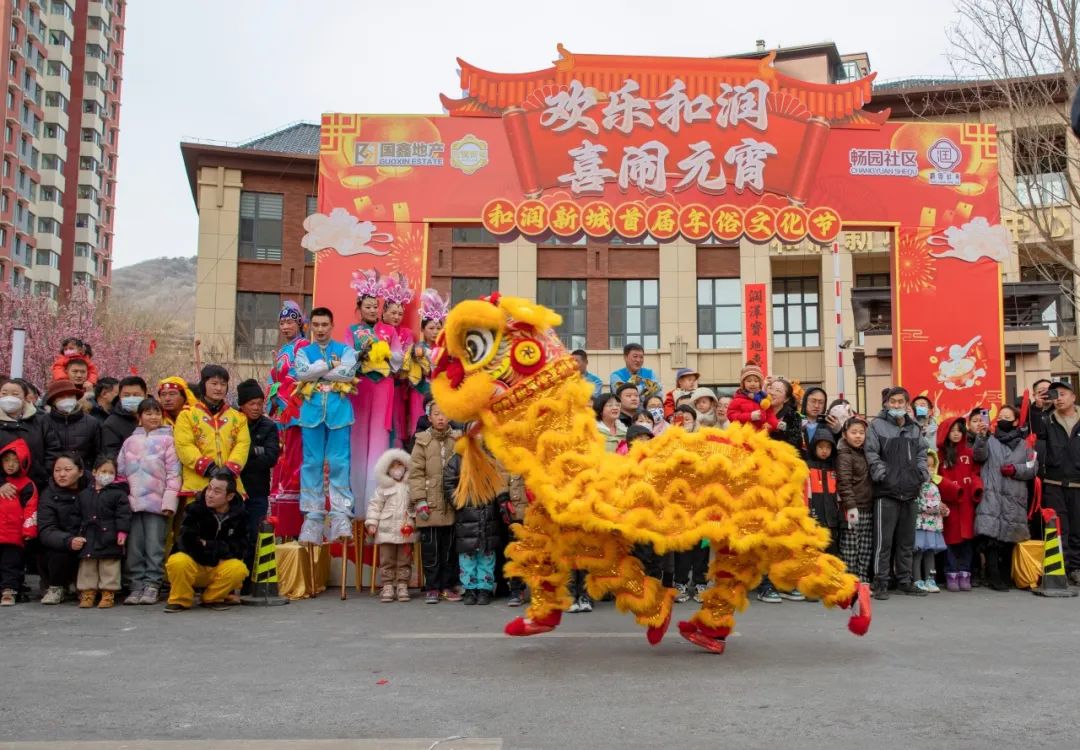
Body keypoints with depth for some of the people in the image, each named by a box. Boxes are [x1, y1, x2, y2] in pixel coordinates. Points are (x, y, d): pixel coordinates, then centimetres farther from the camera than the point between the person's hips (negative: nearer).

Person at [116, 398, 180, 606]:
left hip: (157, 502, -4)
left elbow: (173, 473, -2)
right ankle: (137, 585, 12)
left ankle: (152, 585, 4)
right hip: (133, 501, 4)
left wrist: (169, 500, -8)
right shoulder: (130, 441, 13)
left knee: (154, 546, -2)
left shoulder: (167, 440, 1)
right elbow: (120, 470, 15)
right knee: (134, 546, 6)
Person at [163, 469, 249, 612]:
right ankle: (181, 600, -6)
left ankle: (212, 598, -1)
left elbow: (239, 548, -7)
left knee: (238, 569, -30)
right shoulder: (195, 509, -11)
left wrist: (208, 546, -14)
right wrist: (220, 549, -14)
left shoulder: (239, 515, -4)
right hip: (193, 566, -2)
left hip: (220, 569, 2)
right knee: (177, 562, -34)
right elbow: (186, 544, -19)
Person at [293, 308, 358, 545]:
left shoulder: (345, 349, 11)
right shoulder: (303, 352, 16)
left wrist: (317, 371, -4)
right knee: (312, 463, 1)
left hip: (339, 411, -2)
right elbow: (301, 373, -5)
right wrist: (330, 365, -4)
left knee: (339, 463, -5)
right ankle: (312, 514, 4)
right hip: (312, 411, 2)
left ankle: (341, 513, -5)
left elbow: (348, 373, -9)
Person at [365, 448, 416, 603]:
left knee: (404, 561, 4)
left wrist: (413, 520, -1)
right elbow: (375, 505, 2)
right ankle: (387, 587, 9)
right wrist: (371, 522, -6)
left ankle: (402, 586, 11)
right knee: (386, 560, 4)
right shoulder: (383, 488, 4)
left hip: (406, 530, 1)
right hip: (387, 530, 0)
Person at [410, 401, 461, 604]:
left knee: (450, 548, 7)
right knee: (430, 548, 2)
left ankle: (448, 585, 17)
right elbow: (416, 473, -1)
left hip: (452, 504, 1)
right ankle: (432, 588, 11)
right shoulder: (422, 441, 3)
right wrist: (420, 500, -8)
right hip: (430, 505, -1)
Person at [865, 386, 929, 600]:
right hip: (886, 492, -6)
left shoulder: (914, 428, 16)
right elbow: (871, 454, -7)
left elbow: (921, 453, 21)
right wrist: (882, 474, -15)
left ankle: (904, 581, 21)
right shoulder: (877, 425, -1)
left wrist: (923, 473, 6)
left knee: (906, 540, 12)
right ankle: (880, 583, 1)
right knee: (884, 540, -5)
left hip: (909, 492, 6)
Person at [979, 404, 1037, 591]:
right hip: (992, 497, -2)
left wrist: (1016, 469, -7)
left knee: (1009, 540, 4)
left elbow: (1033, 468, 10)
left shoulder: (1024, 445, 17)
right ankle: (995, 578, -11)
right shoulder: (990, 441, 12)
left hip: (1014, 500, 2)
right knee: (992, 537, -14)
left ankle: (1005, 577, 16)